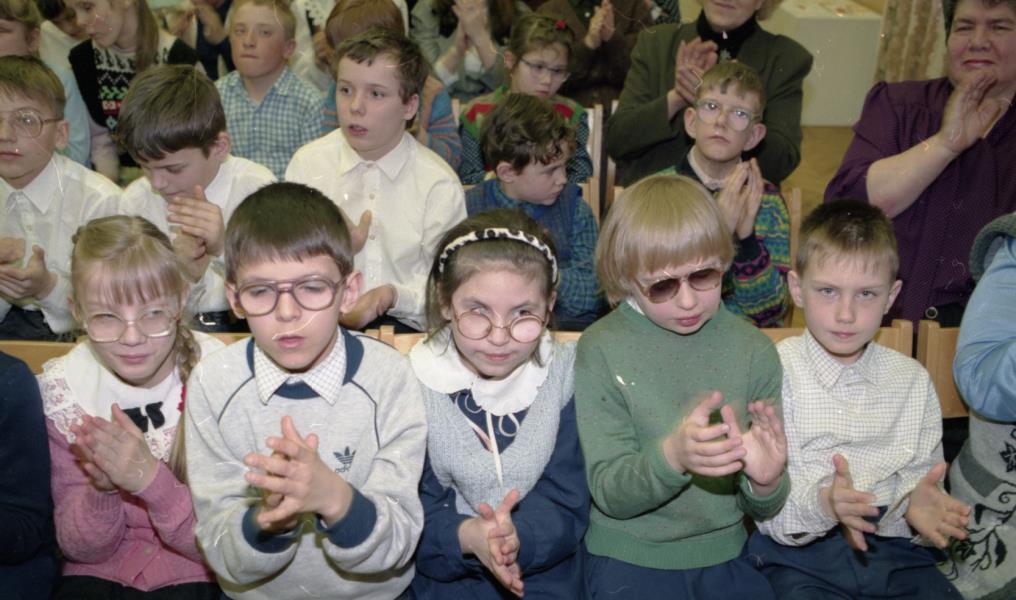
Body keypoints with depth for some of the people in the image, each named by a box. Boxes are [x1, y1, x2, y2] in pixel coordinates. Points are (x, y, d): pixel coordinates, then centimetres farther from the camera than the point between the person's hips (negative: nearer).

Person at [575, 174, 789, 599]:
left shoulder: (754, 350, -4)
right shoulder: (602, 350, -11)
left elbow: (762, 511, 0)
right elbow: (608, 492, -13)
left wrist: (765, 482, -23)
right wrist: (672, 456, -32)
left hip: (725, 552, 1)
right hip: (630, 559, -1)